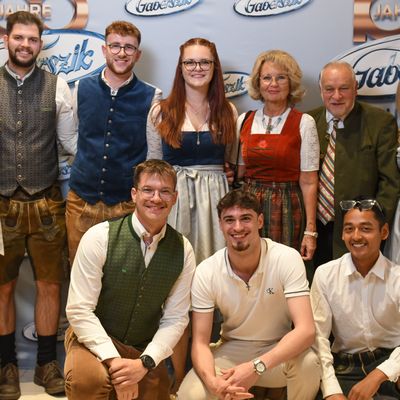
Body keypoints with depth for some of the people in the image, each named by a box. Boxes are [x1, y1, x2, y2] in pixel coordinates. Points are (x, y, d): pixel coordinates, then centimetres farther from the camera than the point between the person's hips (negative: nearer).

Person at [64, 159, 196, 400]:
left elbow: (175, 319, -3)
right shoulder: (100, 237, -15)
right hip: (95, 340, -4)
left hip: (145, 349, 4)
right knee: (88, 379, -34)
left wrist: (144, 362, -18)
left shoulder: (183, 250, -5)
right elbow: (79, 310, -16)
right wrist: (114, 361, -24)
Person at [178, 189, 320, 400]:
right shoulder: (206, 272, -14)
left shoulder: (287, 259, -20)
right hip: (232, 350, 1)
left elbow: (306, 330, -28)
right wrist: (212, 380, -34)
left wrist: (257, 367, -42)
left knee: (308, 363, -34)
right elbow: (200, 342, -12)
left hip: (278, 351, -1)